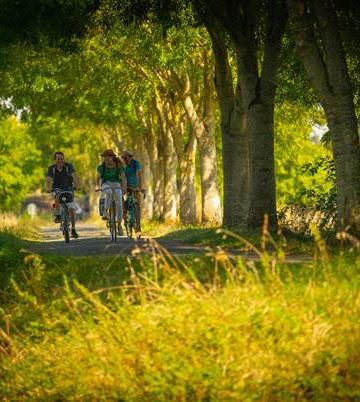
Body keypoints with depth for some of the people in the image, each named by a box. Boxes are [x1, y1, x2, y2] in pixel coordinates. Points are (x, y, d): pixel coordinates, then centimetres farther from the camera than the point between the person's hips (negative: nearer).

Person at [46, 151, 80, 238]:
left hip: (68, 189, 0)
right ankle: (57, 216, -25)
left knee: (72, 209, -10)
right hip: (57, 189, 0)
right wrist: (48, 188, -44)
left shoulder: (68, 166, -14)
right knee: (58, 197, -37)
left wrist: (76, 185, -45)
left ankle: (73, 230, 1)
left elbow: (74, 176, -26)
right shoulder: (51, 168, -13)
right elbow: (48, 180, -24)